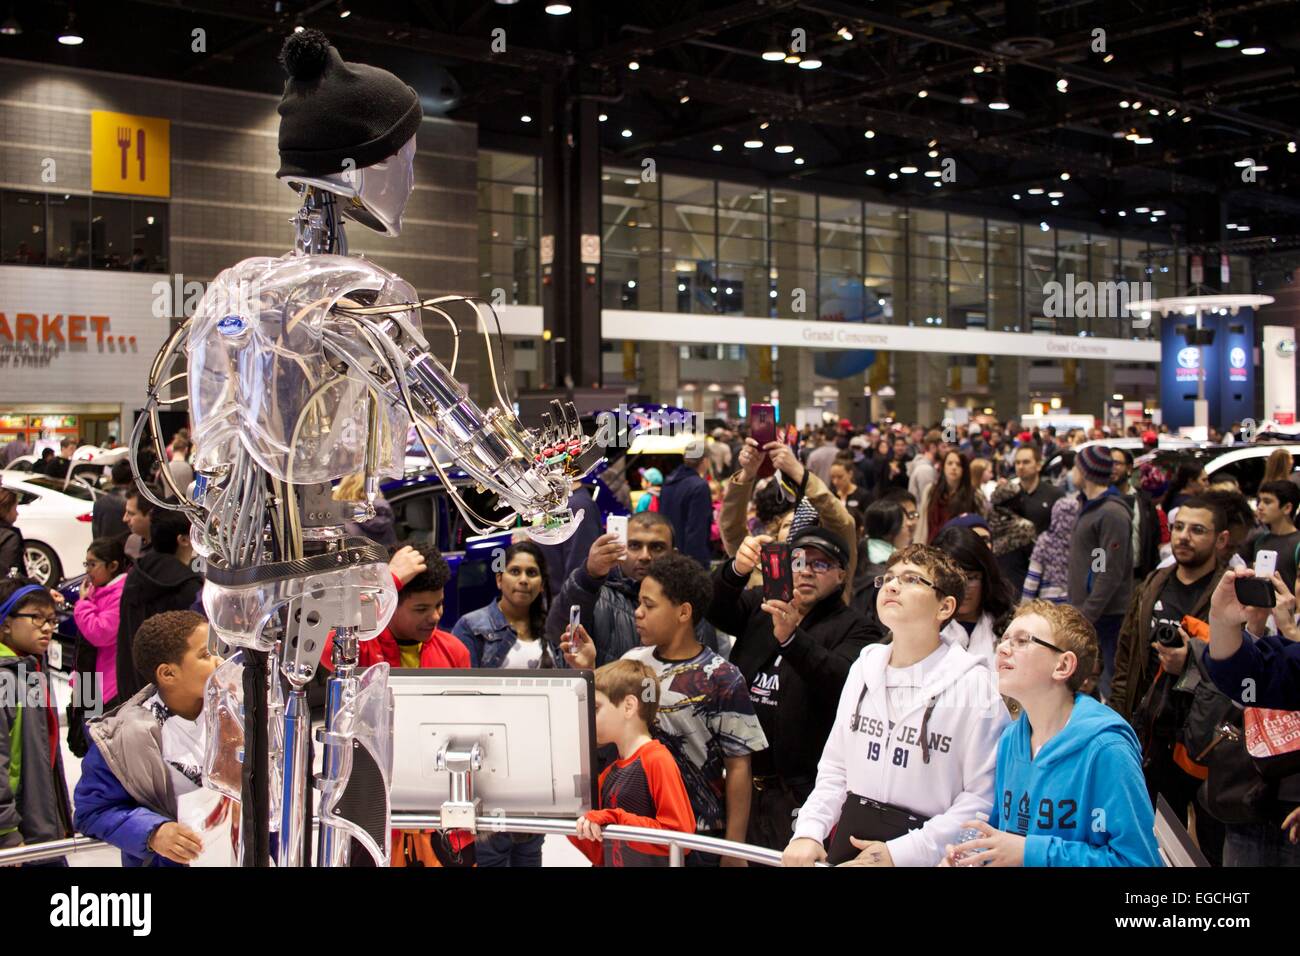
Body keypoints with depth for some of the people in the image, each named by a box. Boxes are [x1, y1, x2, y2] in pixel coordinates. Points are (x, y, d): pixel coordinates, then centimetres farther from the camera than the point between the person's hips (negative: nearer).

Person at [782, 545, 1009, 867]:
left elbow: (984, 796, -16)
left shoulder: (973, 684, -12)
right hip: (850, 840, 5)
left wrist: (900, 852, -20)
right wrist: (808, 831, -5)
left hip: (920, 853, -4)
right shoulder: (863, 668, 5)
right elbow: (835, 767, 9)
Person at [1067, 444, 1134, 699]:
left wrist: (1087, 614, -20)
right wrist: (1079, 609, 14)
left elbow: (1111, 573, -20)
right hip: (1085, 612, 9)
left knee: (1109, 682, -4)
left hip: (1106, 615, -9)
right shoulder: (1089, 506, 14)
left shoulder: (1113, 513, -16)